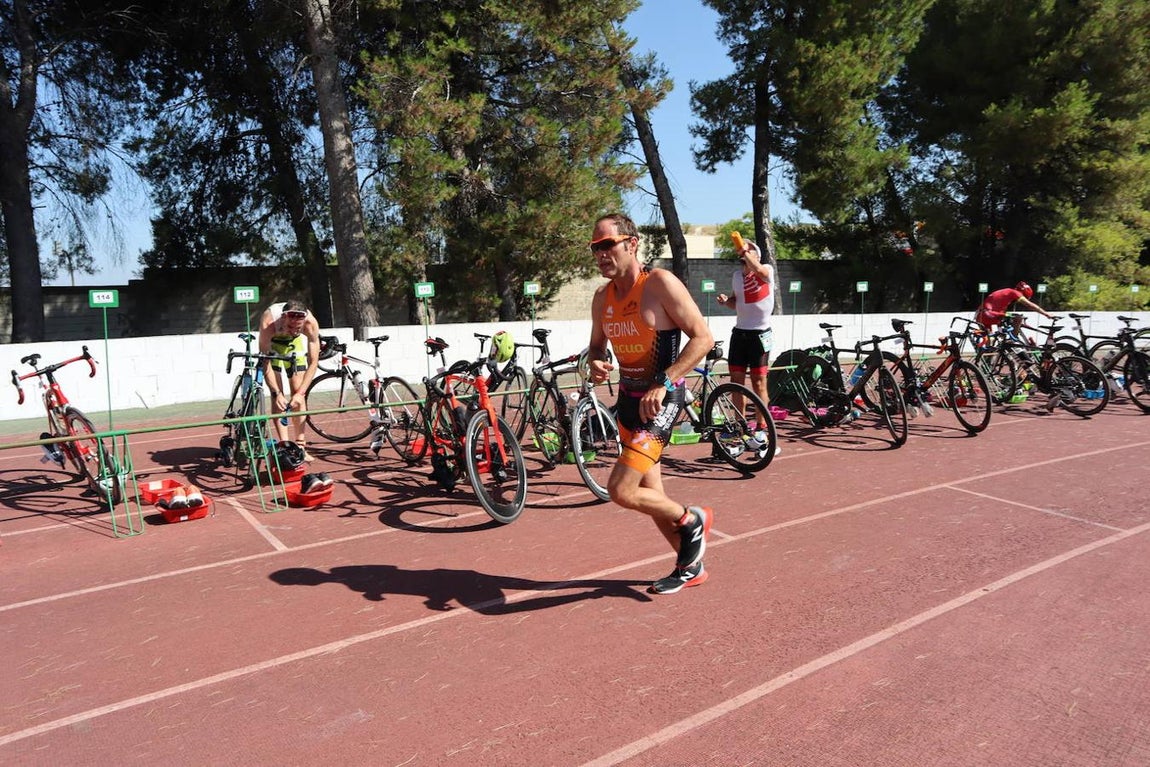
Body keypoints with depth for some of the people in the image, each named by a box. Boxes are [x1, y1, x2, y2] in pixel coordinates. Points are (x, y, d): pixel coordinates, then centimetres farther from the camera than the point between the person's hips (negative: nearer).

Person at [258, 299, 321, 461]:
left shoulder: (311, 323, -36)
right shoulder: (268, 322, -41)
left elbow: (313, 362, -29)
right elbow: (265, 362, -33)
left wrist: (301, 393, -34)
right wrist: (276, 393, -38)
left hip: (295, 344, 2)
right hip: (272, 344, -1)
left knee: (298, 396, -6)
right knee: (278, 397, -14)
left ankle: (300, 446, 1)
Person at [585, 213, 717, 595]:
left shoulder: (660, 283, -15)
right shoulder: (602, 297, 5)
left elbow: (703, 337, -17)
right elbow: (596, 345, 19)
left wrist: (663, 383, -25)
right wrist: (595, 363, -6)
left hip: (661, 400, -8)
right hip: (628, 398, 8)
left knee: (621, 490, -15)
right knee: (650, 494, 14)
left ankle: (692, 520, 12)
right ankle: (689, 567, 34)